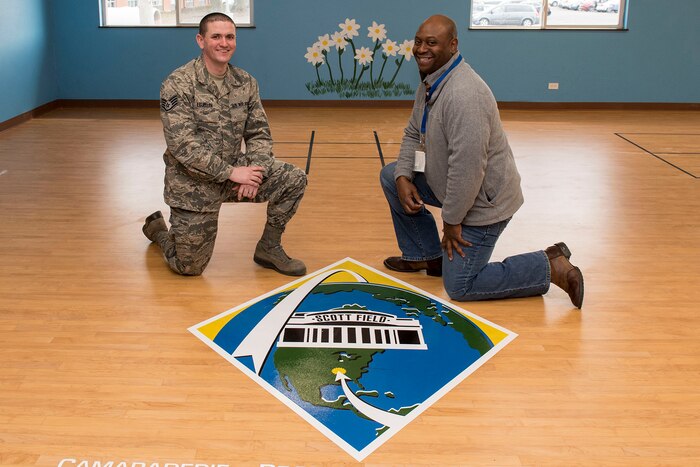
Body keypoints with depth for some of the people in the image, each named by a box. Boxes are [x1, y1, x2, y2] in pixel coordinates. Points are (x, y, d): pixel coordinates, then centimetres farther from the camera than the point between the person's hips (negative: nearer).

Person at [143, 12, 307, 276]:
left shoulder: (246, 83, 1)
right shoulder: (178, 84, -16)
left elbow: (259, 133, 3)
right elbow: (182, 144, -23)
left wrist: (253, 172, -16)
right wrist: (231, 173, -26)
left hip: (233, 172, 5)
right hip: (194, 184, -5)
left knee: (294, 180, -13)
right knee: (189, 267, 0)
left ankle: (269, 248, 6)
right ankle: (158, 229, 34)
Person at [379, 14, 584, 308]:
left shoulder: (463, 94, -30)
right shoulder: (429, 82, 3)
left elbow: (467, 167, -31)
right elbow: (413, 135, 12)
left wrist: (451, 221, -21)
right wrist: (404, 177, -6)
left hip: (482, 200, -9)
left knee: (459, 288, -5)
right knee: (391, 176, 9)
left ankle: (552, 267, 5)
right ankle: (425, 255, 19)